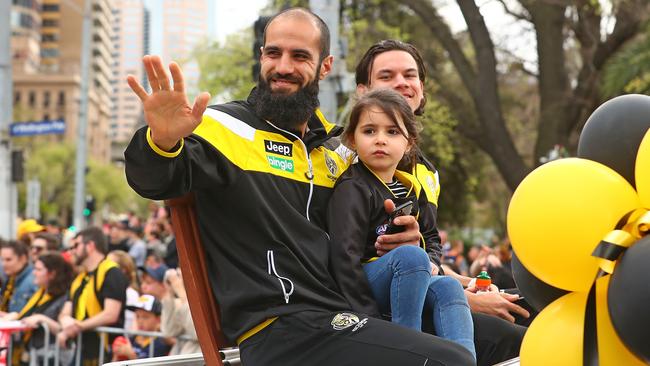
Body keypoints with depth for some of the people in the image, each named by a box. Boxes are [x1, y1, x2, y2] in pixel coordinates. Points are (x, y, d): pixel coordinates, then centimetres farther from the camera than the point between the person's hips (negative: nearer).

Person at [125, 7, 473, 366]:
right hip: (281, 332, -8)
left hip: (342, 318, 8)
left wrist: (399, 239, 8)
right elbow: (156, 180, -19)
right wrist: (163, 142, -43)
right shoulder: (225, 125, 0)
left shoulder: (335, 148, 19)